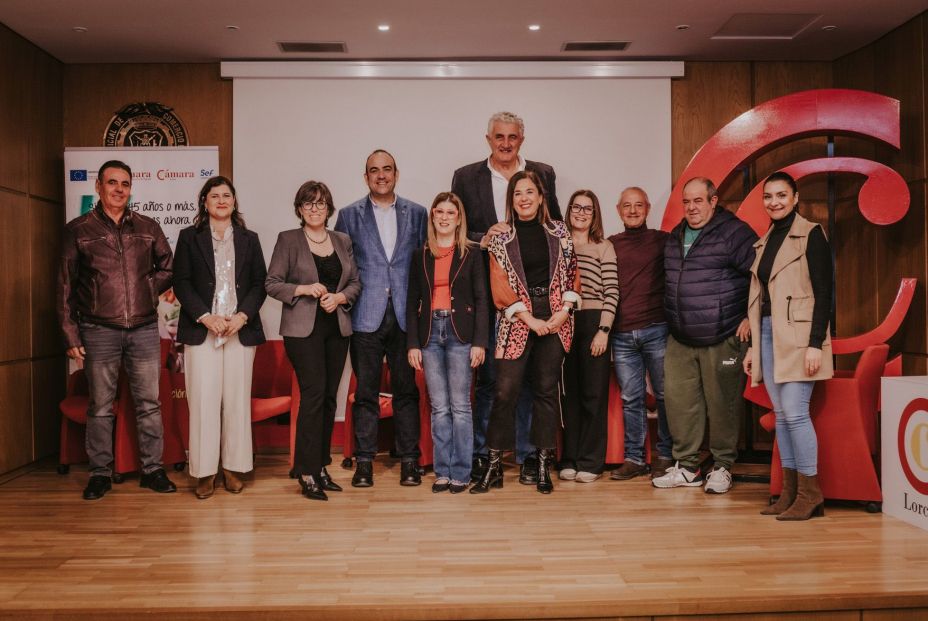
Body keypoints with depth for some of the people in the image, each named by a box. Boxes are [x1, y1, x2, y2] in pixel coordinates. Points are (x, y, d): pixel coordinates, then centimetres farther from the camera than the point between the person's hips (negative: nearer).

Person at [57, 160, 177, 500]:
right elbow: (65, 287, 3)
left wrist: (148, 288, 1)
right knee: (100, 406, 6)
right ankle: (100, 474, 17)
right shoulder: (78, 230, 3)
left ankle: (152, 469, 15)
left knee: (149, 403, 5)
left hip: (144, 329, 2)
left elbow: (168, 267, 19)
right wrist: (70, 335, -1)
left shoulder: (148, 228, 8)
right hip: (99, 331, -1)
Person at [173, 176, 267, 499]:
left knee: (237, 400, 2)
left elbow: (259, 284, 8)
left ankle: (233, 468, 12)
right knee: (204, 400, -3)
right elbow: (181, 283, 2)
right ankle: (205, 471, 5)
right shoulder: (189, 237, 9)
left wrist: (242, 316, -8)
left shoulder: (249, 239, 13)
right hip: (201, 330, -1)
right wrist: (206, 317, -11)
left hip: (241, 330, 2)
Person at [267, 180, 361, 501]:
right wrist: (304, 289, -16)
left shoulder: (342, 241, 13)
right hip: (303, 328, -4)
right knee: (314, 393, -12)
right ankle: (307, 473, -4)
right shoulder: (288, 240, 2)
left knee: (329, 397, 6)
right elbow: (272, 283, -2)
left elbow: (355, 282, 13)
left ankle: (321, 466, 17)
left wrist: (339, 297, -7)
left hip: (337, 327, 5)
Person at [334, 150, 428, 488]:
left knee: (406, 389, 5)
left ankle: (409, 460, 14)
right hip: (366, 316, 0)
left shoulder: (417, 213, 9)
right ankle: (364, 460, 13)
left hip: (405, 315, 1)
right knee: (366, 392, 4)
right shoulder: (349, 215, 7)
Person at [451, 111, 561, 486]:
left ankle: (528, 455, 15)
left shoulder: (543, 174, 10)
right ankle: (480, 454, 16)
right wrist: (482, 239, -13)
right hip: (487, 291, -1)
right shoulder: (466, 177, 7)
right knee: (487, 376, 5)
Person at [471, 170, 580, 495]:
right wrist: (530, 320, -10)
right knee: (505, 392, -6)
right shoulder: (501, 240, 4)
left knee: (546, 390, 6)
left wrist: (564, 310, -5)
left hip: (555, 319, 2)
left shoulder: (559, 232, 9)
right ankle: (494, 466, 5)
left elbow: (572, 274, 9)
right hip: (517, 321, -1)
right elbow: (500, 288, -2)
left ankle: (544, 466, 14)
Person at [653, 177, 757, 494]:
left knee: (722, 404, 2)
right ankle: (686, 466, 19)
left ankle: (722, 467, 17)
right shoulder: (675, 237, 14)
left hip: (722, 339, -6)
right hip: (680, 340, 7)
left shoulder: (734, 233, -8)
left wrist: (751, 317, -10)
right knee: (678, 401, 7)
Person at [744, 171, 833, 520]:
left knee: (795, 412, -10)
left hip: (798, 335, -7)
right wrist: (752, 346, 15)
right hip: (768, 334, 7)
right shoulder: (764, 242, 17)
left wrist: (816, 344, -17)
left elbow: (823, 292, -10)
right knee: (781, 414, 7)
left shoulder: (810, 234, -4)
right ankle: (790, 492, 13)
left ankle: (810, 492, 1)